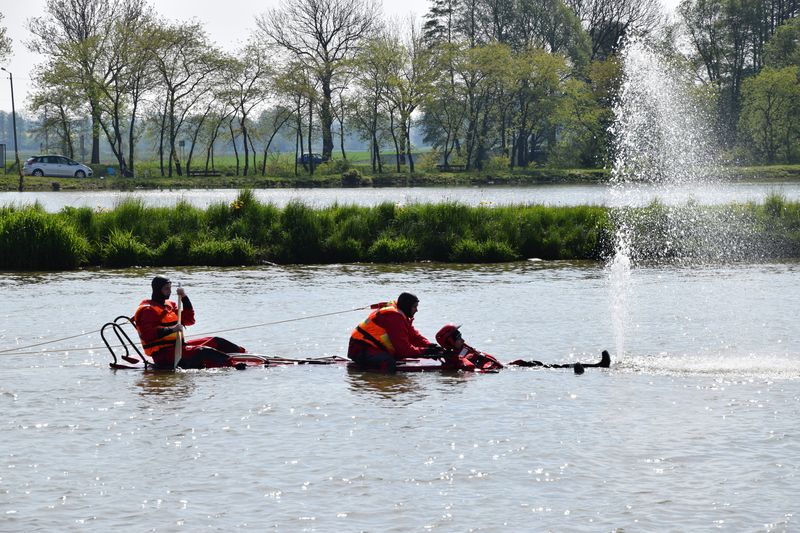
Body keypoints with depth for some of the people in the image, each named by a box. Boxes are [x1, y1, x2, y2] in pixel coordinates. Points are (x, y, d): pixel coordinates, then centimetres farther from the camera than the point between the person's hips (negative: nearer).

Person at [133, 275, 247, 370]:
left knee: (215, 342, 4)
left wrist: (185, 298, 8)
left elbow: (189, 320, 18)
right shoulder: (147, 310, -10)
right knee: (203, 352, -27)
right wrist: (172, 329, -29)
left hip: (177, 347, 9)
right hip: (164, 356, -9)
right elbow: (148, 334, -24)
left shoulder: (169, 305, 18)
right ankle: (232, 364, -39)